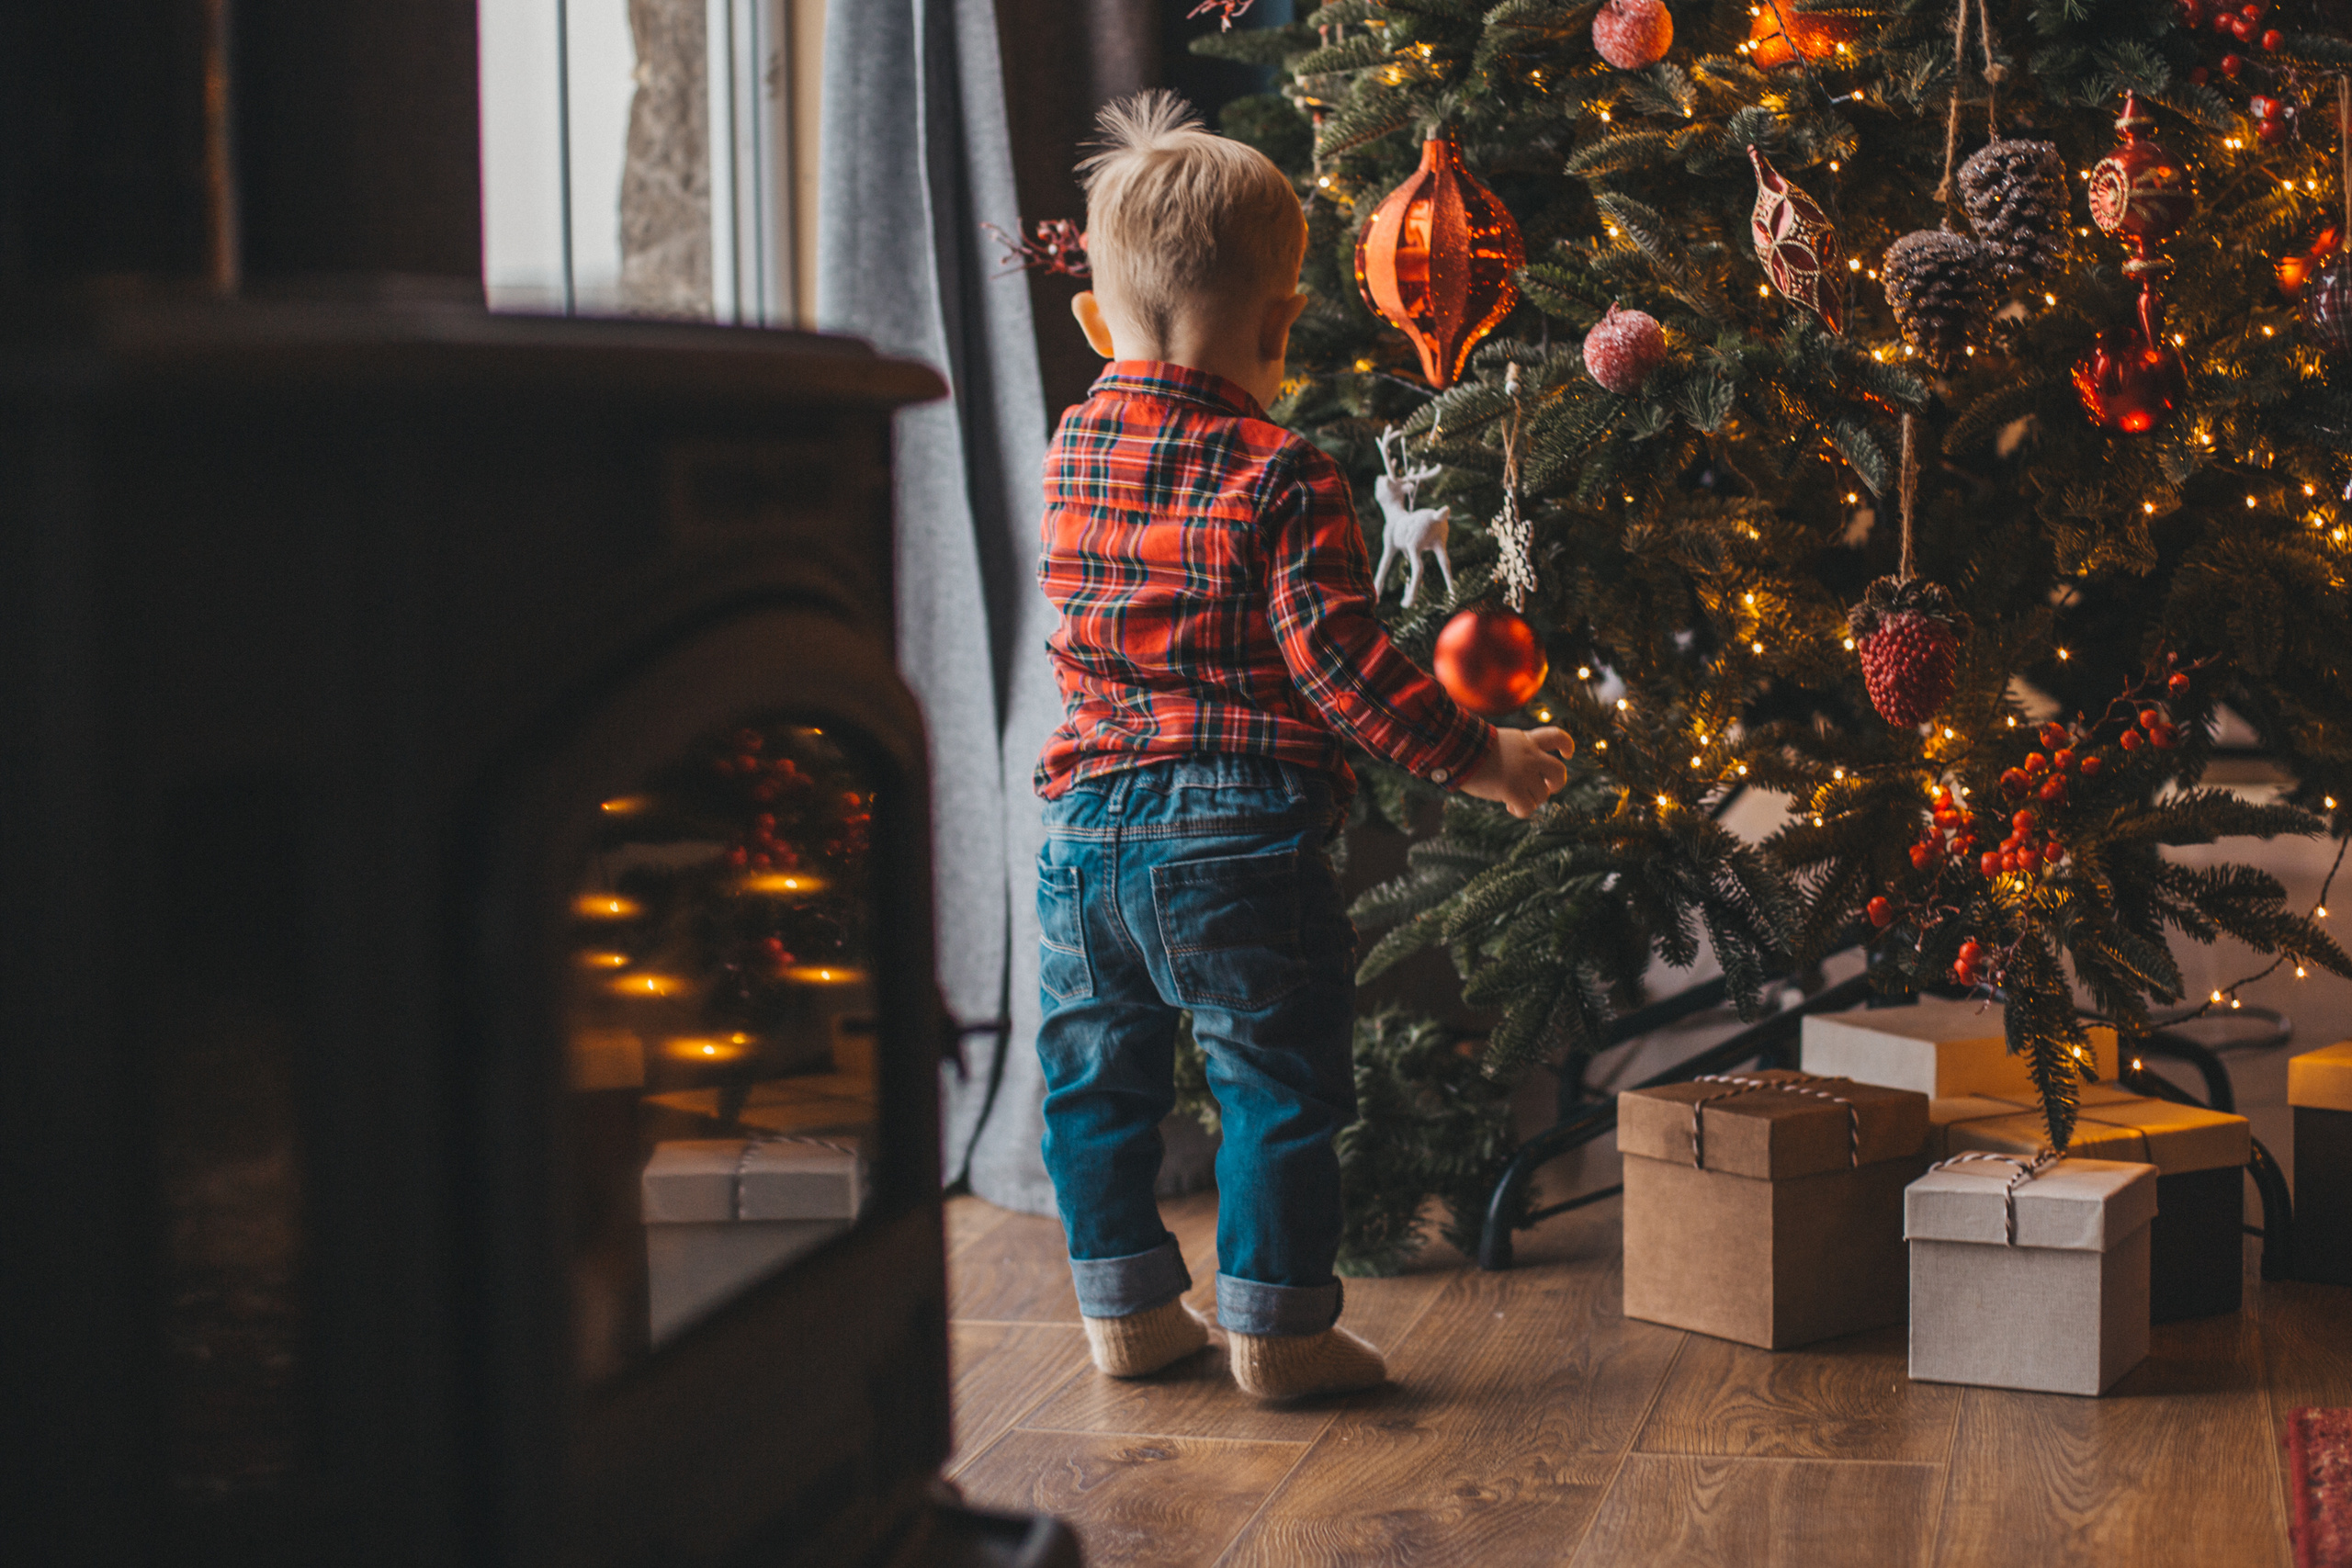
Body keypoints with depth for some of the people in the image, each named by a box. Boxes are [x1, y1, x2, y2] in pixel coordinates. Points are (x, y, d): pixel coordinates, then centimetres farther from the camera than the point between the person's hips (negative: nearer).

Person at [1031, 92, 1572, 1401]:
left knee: (1099, 1074, 17)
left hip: (1086, 822, 6)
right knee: (1279, 1085, 7)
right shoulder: (1284, 479, -13)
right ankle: (1276, 1329, 12)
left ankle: (1126, 1310, 26)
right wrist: (1479, 759, -5)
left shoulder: (1074, 449, 5)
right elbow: (1340, 664, -16)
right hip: (1238, 834, -6)